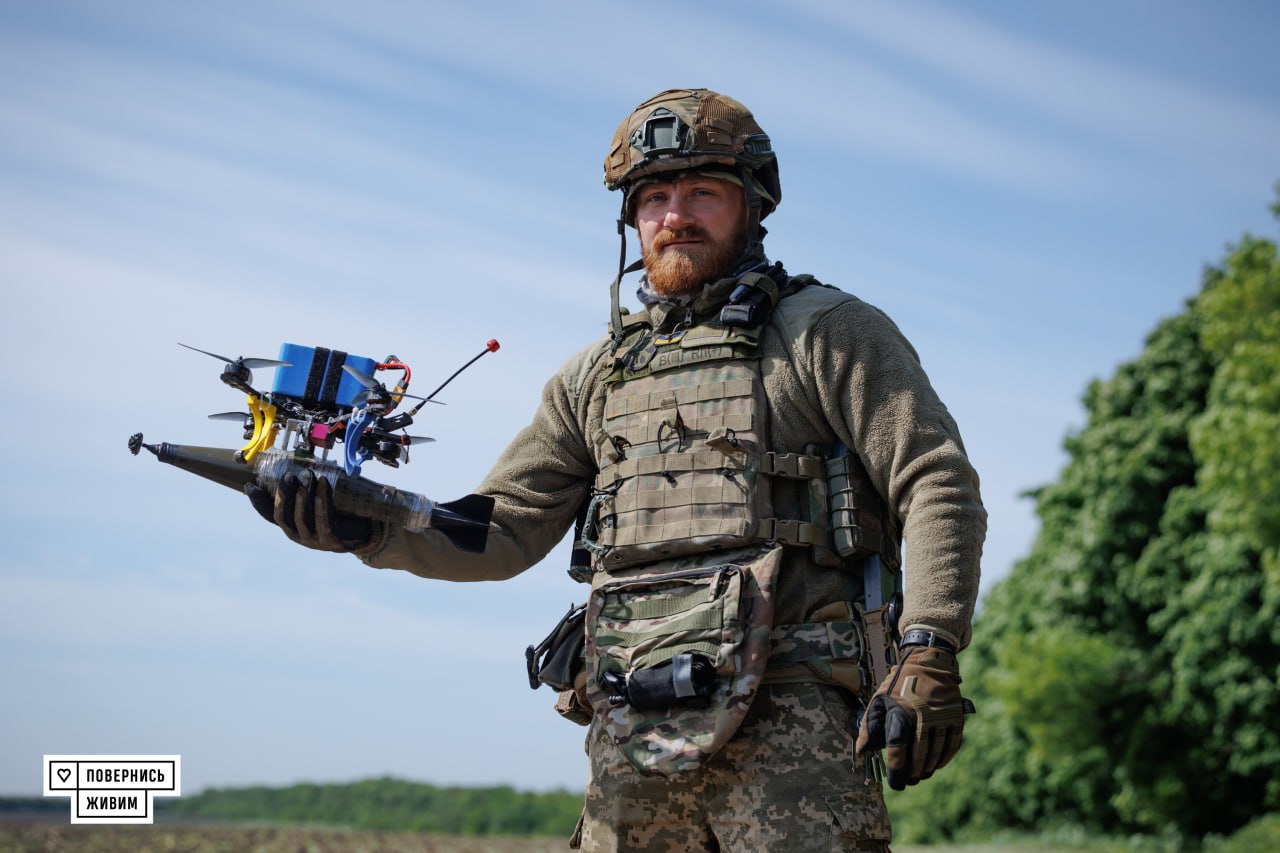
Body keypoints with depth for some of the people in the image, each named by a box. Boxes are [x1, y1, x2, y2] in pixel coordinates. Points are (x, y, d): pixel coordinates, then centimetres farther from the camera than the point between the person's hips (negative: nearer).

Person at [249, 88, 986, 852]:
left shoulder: (827, 332, 6)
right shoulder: (599, 374, 21)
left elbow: (938, 485, -2)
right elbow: (502, 531, 18)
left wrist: (929, 655, -15)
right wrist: (366, 527, 1)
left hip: (784, 711, -5)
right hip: (631, 731, 5)